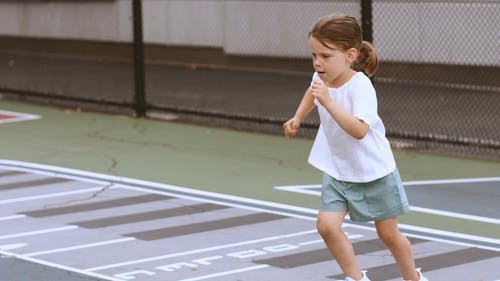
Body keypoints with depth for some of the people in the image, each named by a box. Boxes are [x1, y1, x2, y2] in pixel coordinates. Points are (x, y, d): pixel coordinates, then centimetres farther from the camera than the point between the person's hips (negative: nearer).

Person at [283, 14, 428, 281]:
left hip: (374, 171, -5)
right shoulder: (322, 77, -8)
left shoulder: (360, 86, -29)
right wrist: (297, 118, 12)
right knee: (326, 224, -12)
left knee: (388, 233, 9)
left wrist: (328, 102, -49)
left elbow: (359, 130, -45)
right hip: (337, 171, 6)